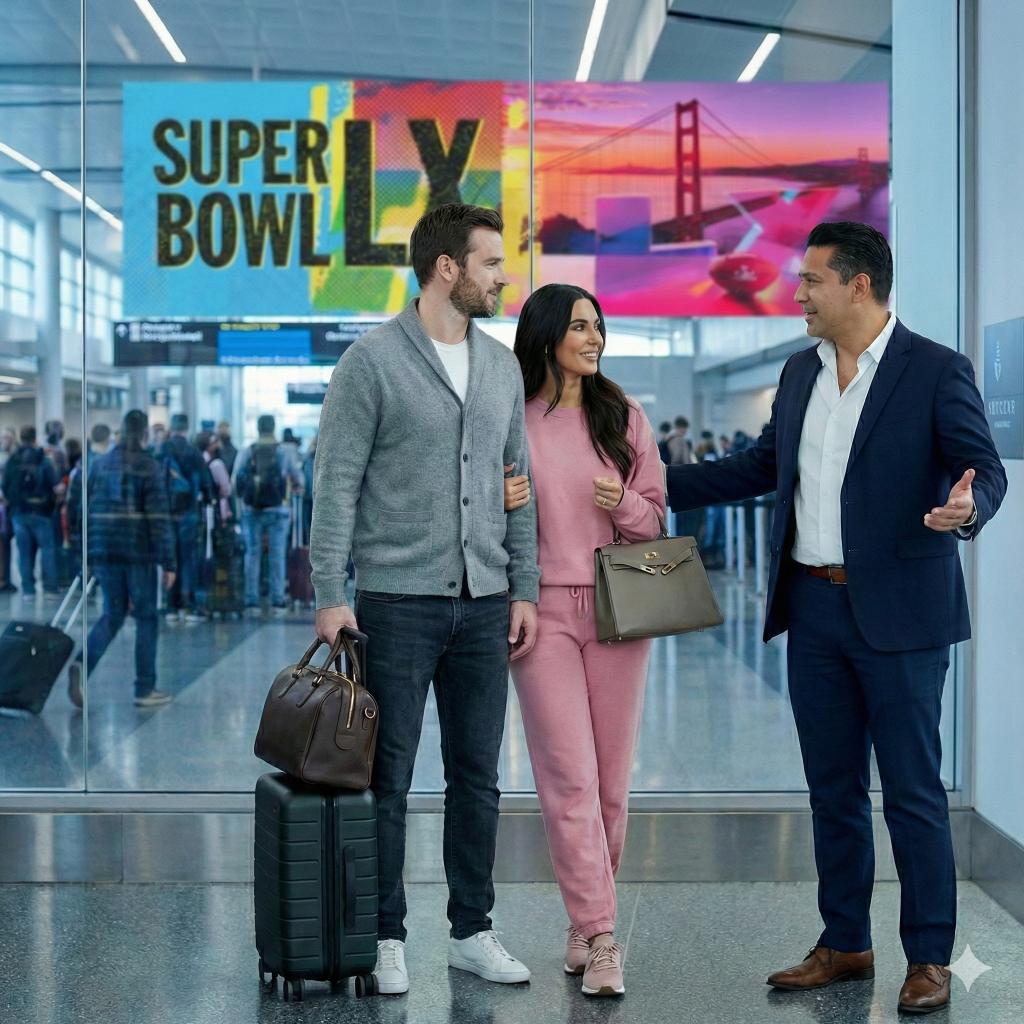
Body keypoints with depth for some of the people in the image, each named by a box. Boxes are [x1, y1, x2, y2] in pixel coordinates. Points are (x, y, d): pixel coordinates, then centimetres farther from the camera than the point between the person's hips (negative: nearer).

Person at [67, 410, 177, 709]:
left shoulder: (99, 464, 9)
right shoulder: (150, 468, -6)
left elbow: (87, 510, 12)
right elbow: (159, 517, -11)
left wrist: (87, 555, 18)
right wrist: (168, 562, -9)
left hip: (103, 551, 5)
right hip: (138, 553, -5)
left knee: (112, 614, 15)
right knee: (146, 617, 6)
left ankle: (81, 665, -10)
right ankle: (145, 690, 8)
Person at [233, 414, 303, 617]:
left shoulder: (246, 452, 1)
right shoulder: (285, 451, -2)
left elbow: (236, 480, 2)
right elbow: (298, 476, 6)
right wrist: (298, 486, 27)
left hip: (251, 510, 2)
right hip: (277, 509, -2)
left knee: (252, 554, 7)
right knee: (277, 555, 3)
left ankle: (251, 602, 6)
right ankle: (277, 601, 2)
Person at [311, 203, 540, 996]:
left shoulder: (502, 366, 10)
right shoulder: (373, 361, -7)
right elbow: (336, 485, -8)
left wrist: (525, 588, 7)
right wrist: (331, 596, -13)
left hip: (483, 603, 5)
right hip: (399, 601, -5)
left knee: (478, 776, 10)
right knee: (389, 778, 2)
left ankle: (473, 931, 21)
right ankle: (387, 937, 14)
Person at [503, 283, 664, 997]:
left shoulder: (624, 416, 9)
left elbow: (656, 517, 12)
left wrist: (625, 504, -9)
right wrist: (499, 504, -12)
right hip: (542, 608, -2)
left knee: (612, 782, 5)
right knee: (570, 778, -8)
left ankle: (587, 921, 21)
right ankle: (600, 938, -4)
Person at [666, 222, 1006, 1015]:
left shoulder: (938, 371, -7)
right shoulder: (801, 372, 12)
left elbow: (986, 468, -12)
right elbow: (762, 465, 20)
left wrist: (967, 508, -35)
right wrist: (660, 486, 16)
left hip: (898, 614, -6)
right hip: (814, 608, 6)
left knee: (913, 794, 1)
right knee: (833, 790, 13)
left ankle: (930, 959, 13)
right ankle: (846, 946, 25)